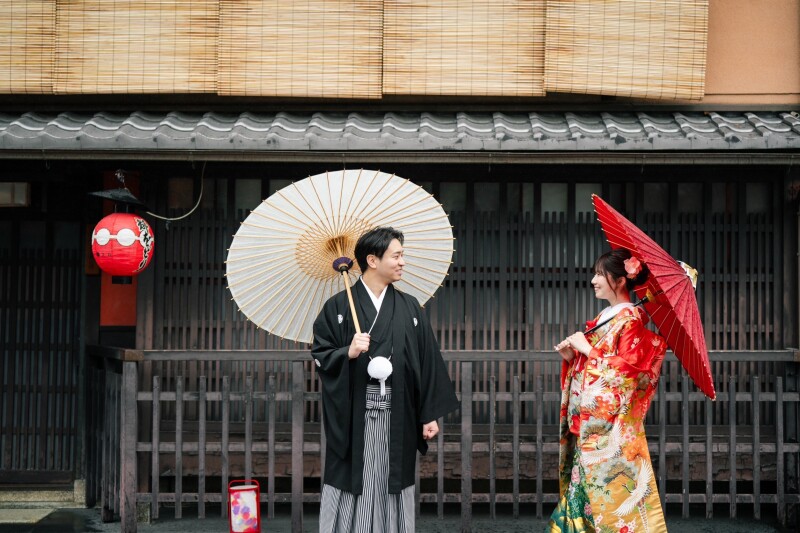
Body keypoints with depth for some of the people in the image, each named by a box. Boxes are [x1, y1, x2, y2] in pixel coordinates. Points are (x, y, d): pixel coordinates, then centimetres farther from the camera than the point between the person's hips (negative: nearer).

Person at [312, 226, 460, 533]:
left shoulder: (410, 309, 9)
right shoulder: (338, 307, 1)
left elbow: (427, 362, 6)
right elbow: (320, 355, 0)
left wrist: (430, 414, 2)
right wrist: (348, 353, -19)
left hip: (397, 420, 3)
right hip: (353, 419, -2)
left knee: (391, 489, 6)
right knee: (351, 488, 0)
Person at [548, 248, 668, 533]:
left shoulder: (631, 320, -10)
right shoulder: (604, 318, 15)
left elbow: (628, 369, -20)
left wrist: (587, 349, -14)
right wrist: (571, 357, 1)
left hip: (613, 427, -8)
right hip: (588, 423, 8)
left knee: (611, 490, -5)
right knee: (584, 487, 9)